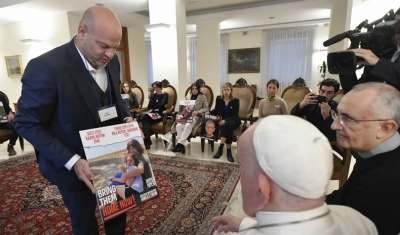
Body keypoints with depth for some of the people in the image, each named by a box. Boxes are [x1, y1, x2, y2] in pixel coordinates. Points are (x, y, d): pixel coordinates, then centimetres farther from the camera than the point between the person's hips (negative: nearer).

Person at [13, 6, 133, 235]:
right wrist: (72, 161, -27)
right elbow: (28, 124, -19)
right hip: (74, 165, -5)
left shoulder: (111, 61, -6)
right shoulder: (46, 68, -26)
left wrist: (126, 118, -10)